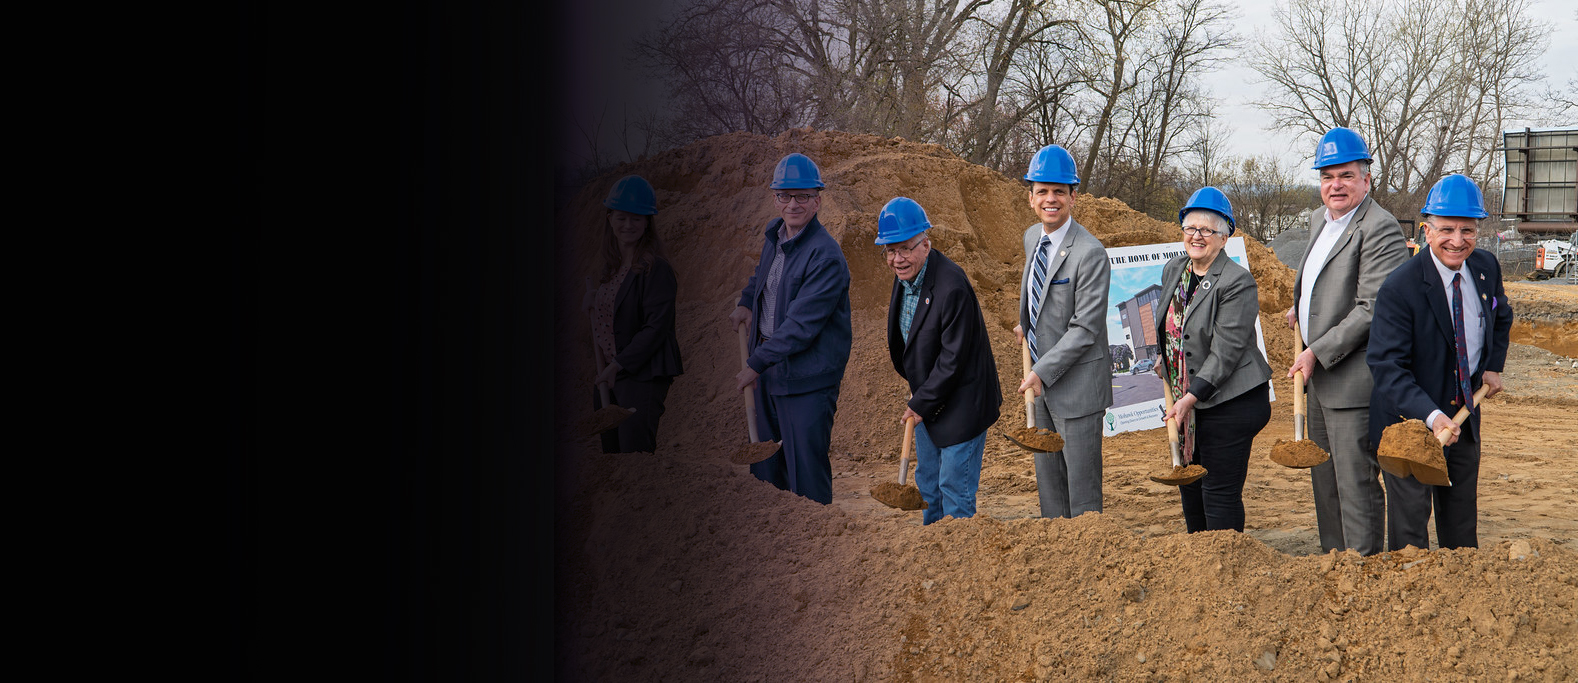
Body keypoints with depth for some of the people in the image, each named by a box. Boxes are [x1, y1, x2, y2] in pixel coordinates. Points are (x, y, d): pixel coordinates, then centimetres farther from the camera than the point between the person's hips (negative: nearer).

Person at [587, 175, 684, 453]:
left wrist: (619, 365, -15)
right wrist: (594, 300, 6)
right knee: (610, 450, 11)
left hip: (642, 375, -8)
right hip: (607, 373, 8)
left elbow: (656, 327, -16)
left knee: (635, 449, -11)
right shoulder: (610, 264, 13)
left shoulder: (657, 268, -12)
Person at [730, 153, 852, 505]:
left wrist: (756, 364, -19)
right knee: (764, 462, 18)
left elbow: (800, 326, -23)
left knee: (806, 469, -5)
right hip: (769, 364, 9)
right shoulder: (775, 233, 6)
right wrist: (746, 302, 13)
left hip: (807, 377, -9)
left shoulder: (826, 257, -21)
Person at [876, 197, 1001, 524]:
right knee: (927, 483, 19)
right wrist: (916, 396, 12)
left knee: (955, 488, -3)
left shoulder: (952, 287, -27)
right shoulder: (905, 274, 1)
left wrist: (921, 403, -16)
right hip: (926, 401, 9)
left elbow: (953, 358, -24)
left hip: (959, 405, -9)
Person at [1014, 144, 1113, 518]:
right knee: (1047, 476, 16)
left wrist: (1043, 372, -22)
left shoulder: (1090, 253, -19)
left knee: (1081, 479, -1)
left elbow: (1085, 329, -21)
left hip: (1076, 381, -8)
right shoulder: (1031, 237, 6)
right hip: (1041, 377, 8)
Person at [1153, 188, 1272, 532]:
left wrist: (1191, 397, -23)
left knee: (1220, 492, -6)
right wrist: (1163, 361, 15)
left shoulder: (1237, 283, -16)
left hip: (1229, 402, -8)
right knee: (1189, 487, 16)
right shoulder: (1173, 271, 8)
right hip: (1186, 401, 8)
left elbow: (1225, 352, -20)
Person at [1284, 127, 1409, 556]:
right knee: (1324, 480, 18)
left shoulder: (1380, 229, -16)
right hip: (1320, 376, 10)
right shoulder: (1319, 221, 14)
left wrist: (1317, 353, -20)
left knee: (1356, 481, -7)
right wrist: (1301, 308, 18)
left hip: (1355, 379, -10)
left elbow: (1372, 308, -22)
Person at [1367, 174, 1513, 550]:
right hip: (1410, 420, -6)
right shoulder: (1400, 288, -23)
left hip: (1465, 414, 6)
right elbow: (1387, 367, -26)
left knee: (1462, 519, 17)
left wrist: (1494, 365, 8)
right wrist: (1431, 416, -37)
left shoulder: (1486, 267, -2)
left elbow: (1501, 317, 22)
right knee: (1409, 523, -4)